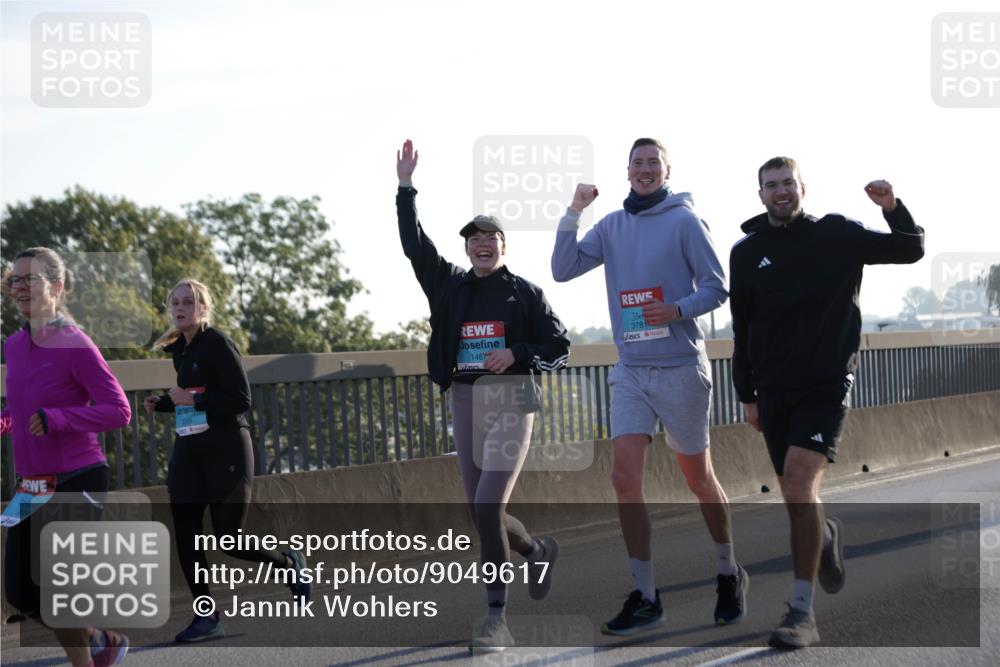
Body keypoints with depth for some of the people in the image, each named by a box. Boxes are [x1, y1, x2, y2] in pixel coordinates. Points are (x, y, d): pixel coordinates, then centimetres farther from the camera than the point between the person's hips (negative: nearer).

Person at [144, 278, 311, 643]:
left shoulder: (218, 344, -12)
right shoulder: (180, 349, 12)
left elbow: (240, 400, -17)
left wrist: (192, 399, -23)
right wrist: (162, 404, 8)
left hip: (226, 451, -7)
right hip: (188, 451, 7)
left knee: (229, 541, -4)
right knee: (185, 535, -2)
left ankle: (289, 564, 24)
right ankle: (207, 617, 6)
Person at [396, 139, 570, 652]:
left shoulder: (524, 292, 1)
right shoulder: (452, 287, 11)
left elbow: (559, 347, 3)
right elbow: (414, 245, 4)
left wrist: (516, 354, -13)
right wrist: (406, 187, 0)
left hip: (510, 402, -5)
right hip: (464, 402, 5)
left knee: (487, 508, -18)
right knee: (482, 514, 8)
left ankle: (496, 618, -14)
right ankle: (538, 551, 40)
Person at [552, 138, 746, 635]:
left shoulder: (684, 221, -5)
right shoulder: (612, 226, 8)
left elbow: (716, 287, -6)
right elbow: (563, 271, 3)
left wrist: (678, 310, -24)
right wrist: (573, 214, -7)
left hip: (680, 368, -4)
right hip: (630, 371, 4)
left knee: (698, 478, 7)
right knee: (625, 477, -7)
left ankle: (729, 575, 29)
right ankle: (645, 598, -2)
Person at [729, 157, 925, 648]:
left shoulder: (836, 235, 0)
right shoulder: (747, 252, 6)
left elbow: (912, 250, 5)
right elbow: (742, 330, 12)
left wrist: (893, 208, -12)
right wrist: (747, 396, 13)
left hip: (826, 385, -3)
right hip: (773, 390, 4)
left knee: (799, 480, -21)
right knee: (796, 497, 7)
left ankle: (802, 612, -21)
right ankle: (825, 536, 45)